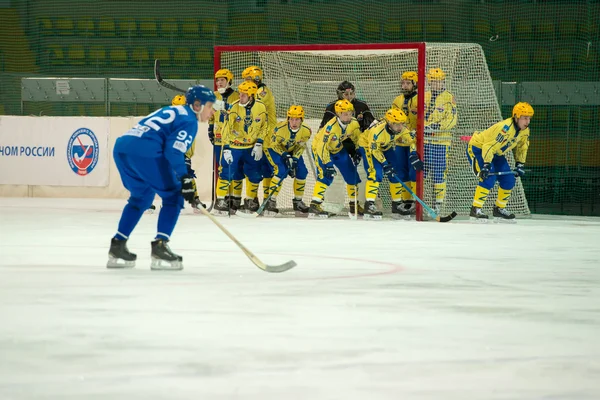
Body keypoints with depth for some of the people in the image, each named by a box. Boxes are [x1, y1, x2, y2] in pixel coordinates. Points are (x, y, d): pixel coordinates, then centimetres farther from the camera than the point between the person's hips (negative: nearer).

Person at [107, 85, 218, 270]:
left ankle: (117, 246, 22)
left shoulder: (172, 112, 31)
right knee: (173, 196, 2)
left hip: (121, 146, 9)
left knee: (141, 196, 25)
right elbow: (173, 151, -11)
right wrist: (185, 178, -13)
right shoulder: (189, 120, 3)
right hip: (144, 151, -9)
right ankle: (160, 246, -7)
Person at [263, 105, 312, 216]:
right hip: (274, 149, -5)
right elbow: (274, 144, -20)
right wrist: (285, 156, -28)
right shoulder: (280, 128, -32)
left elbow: (300, 147, -9)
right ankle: (271, 201, -18)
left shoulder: (306, 131, -21)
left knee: (302, 172, -5)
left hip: (292, 151, 5)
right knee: (281, 171, -25)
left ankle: (298, 201, 14)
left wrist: (295, 158, -22)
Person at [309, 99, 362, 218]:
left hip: (338, 149, 7)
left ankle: (354, 204, 23)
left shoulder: (354, 123, -15)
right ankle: (314, 206, -28)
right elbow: (323, 146, -36)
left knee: (351, 175, 6)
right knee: (326, 175, -26)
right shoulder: (331, 127, -36)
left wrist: (357, 153, 2)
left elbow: (357, 138, 6)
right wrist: (327, 164, -38)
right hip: (320, 148, -7)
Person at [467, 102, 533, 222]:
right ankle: (475, 210, -20)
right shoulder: (505, 128, -34)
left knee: (509, 180, 2)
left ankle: (499, 209, 18)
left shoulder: (525, 131, -6)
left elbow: (521, 148, 13)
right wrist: (486, 165, -41)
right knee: (489, 178, -26)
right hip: (477, 148, -9)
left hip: (496, 153, 9)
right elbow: (489, 146, -37)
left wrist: (520, 164, 6)